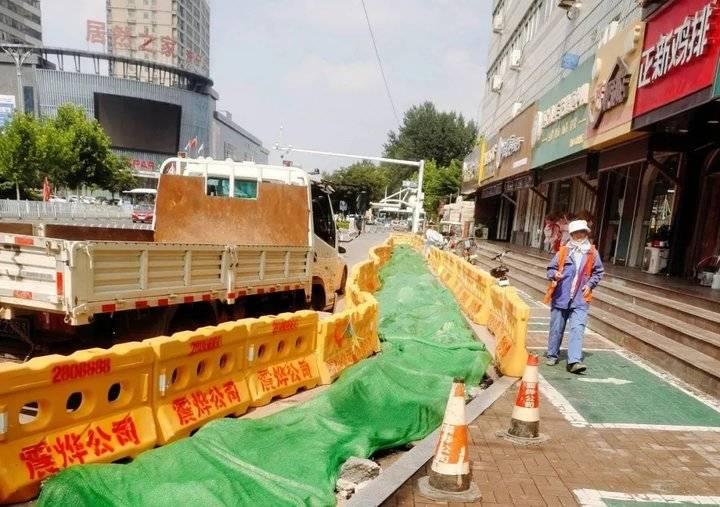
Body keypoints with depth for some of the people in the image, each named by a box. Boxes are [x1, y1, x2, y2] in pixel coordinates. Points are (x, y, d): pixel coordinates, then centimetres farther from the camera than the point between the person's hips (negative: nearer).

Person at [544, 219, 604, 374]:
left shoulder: (592, 253, 4)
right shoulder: (563, 251, 1)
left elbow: (598, 272, 15)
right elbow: (551, 268, 7)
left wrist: (590, 284, 0)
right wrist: (555, 274, -15)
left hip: (580, 299, 0)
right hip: (560, 297, 0)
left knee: (577, 328, -11)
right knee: (556, 329, 10)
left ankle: (574, 361, -13)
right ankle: (552, 355, 25)